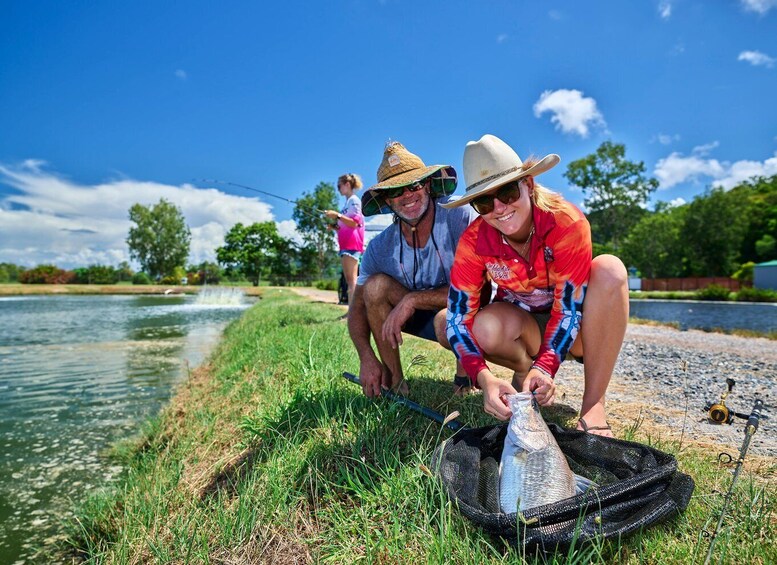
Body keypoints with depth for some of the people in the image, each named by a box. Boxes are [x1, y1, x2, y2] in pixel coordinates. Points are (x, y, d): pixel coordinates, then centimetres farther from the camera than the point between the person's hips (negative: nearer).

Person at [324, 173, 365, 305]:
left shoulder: (354, 200, -4)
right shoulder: (347, 202, 23)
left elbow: (354, 223, -16)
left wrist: (337, 215, -20)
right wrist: (335, 226, 12)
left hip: (352, 244, -10)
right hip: (345, 244, 10)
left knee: (351, 279, -15)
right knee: (348, 279, 7)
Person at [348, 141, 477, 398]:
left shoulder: (461, 219, -22)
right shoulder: (380, 247, -10)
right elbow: (358, 307, -5)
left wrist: (412, 299, -28)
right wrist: (366, 358, -21)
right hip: (421, 319, 5)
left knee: (446, 321, -38)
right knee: (376, 285, -19)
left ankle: (465, 373, -2)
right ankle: (394, 382, -9)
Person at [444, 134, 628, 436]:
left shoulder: (566, 222, -25)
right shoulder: (474, 241, -20)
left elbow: (569, 308, -25)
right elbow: (458, 318, -23)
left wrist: (546, 367, -38)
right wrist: (484, 378, -38)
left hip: (571, 330, 0)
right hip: (522, 325, 0)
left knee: (609, 269, -31)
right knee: (487, 328, -36)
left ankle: (593, 404, -25)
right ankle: (524, 370, 0)